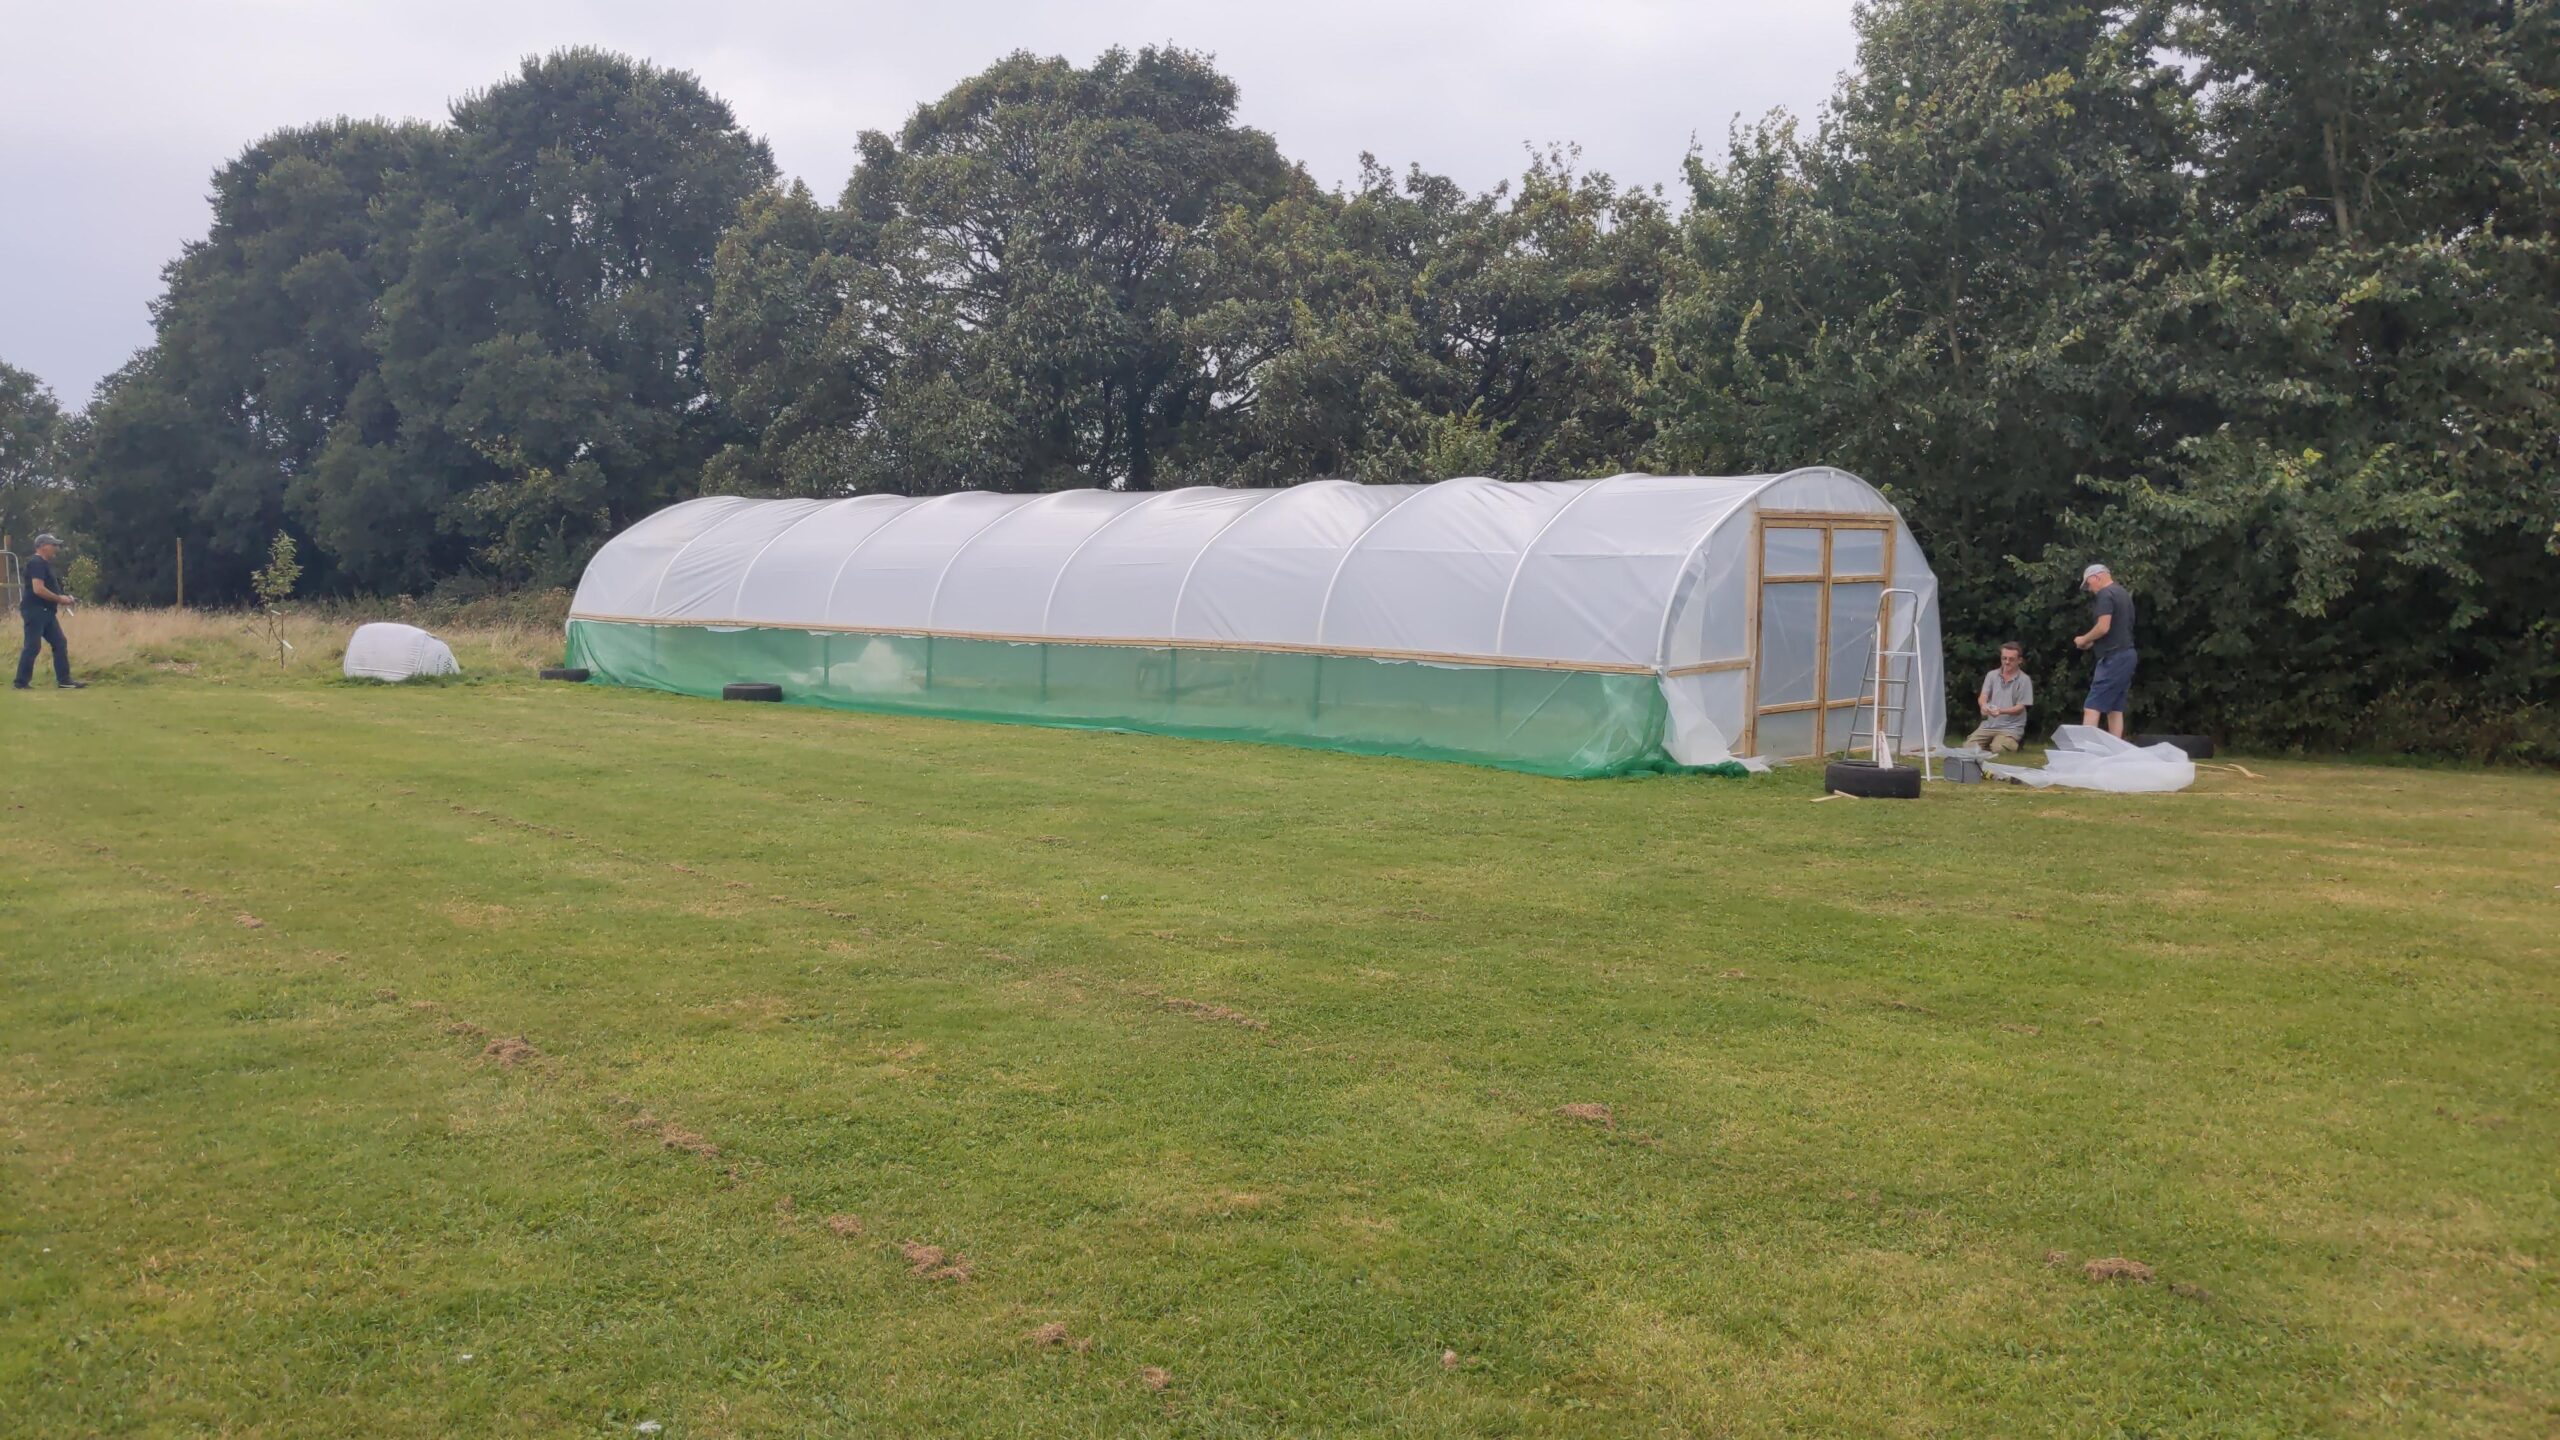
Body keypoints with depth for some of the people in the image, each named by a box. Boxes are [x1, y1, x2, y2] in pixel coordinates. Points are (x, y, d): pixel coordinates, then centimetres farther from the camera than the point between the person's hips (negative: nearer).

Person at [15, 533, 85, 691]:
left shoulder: (45, 564, 19)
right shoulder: (37, 563, -13)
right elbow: (38, 589, -23)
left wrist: (61, 598, 9)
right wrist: (59, 599, -15)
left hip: (47, 612, 10)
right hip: (35, 611, -10)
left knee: (60, 644, 8)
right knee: (32, 646, -8)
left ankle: (63, 680, 9)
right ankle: (21, 683, -3)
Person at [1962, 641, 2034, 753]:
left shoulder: (2024, 680, -3)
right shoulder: (1992, 675, 8)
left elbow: (2020, 708, -6)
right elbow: (1982, 697, -2)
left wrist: (2001, 711, -26)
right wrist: (1984, 705, -28)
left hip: (2011, 727, -3)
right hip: (1988, 724, 3)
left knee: (1997, 749, -30)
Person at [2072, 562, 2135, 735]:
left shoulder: (2105, 594, -11)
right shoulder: (2123, 594, 19)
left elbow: (2103, 627, -21)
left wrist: (2084, 639, -4)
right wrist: (2093, 642, 17)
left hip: (2113, 657, -10)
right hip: (2126, 654, 10)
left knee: (2091, 708, -11)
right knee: (2115, 709, 9)